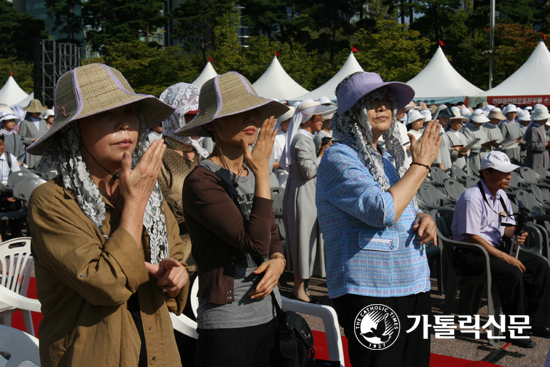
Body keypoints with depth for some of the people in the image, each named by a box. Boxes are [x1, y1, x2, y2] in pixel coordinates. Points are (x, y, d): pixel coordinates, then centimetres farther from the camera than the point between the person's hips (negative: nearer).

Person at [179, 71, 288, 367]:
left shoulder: (252, 175, 9)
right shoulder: (201, 181, -14)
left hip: (269, 317, 7)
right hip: (226, 327, -7)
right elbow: (255, 243, -22)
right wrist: (263, 172, -20)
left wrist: (278, 260, -3)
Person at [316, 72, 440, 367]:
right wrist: (421, 164, -14)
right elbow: (382, 211, -24)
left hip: (414, 287, 8)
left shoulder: (388, 156, 15)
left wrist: (424, 218, 3)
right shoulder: (338, 158, -11)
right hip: (368, 295, -8)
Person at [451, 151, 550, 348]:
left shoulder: (501, 195, 10)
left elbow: (507, 227, 18)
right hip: (469, 256, -9)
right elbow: (471, 237, -23)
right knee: (512, 272, -30)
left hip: (495, 249, 9)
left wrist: (515, 233, -8)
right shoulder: (472, 197, -19)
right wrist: (505, 257, -23)